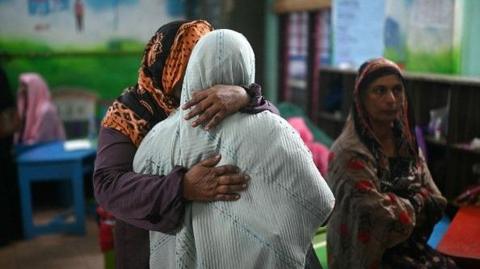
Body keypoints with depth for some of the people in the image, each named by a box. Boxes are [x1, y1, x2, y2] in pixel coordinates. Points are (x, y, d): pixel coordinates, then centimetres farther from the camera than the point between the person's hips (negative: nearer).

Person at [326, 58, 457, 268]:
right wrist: (416, 202, -5)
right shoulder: (350, 152, -19)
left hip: (410, 248, 6)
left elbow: (437, 203, 3)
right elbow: (383, 218, -22)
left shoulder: (406, 142, 4)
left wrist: (399, 206, -13)